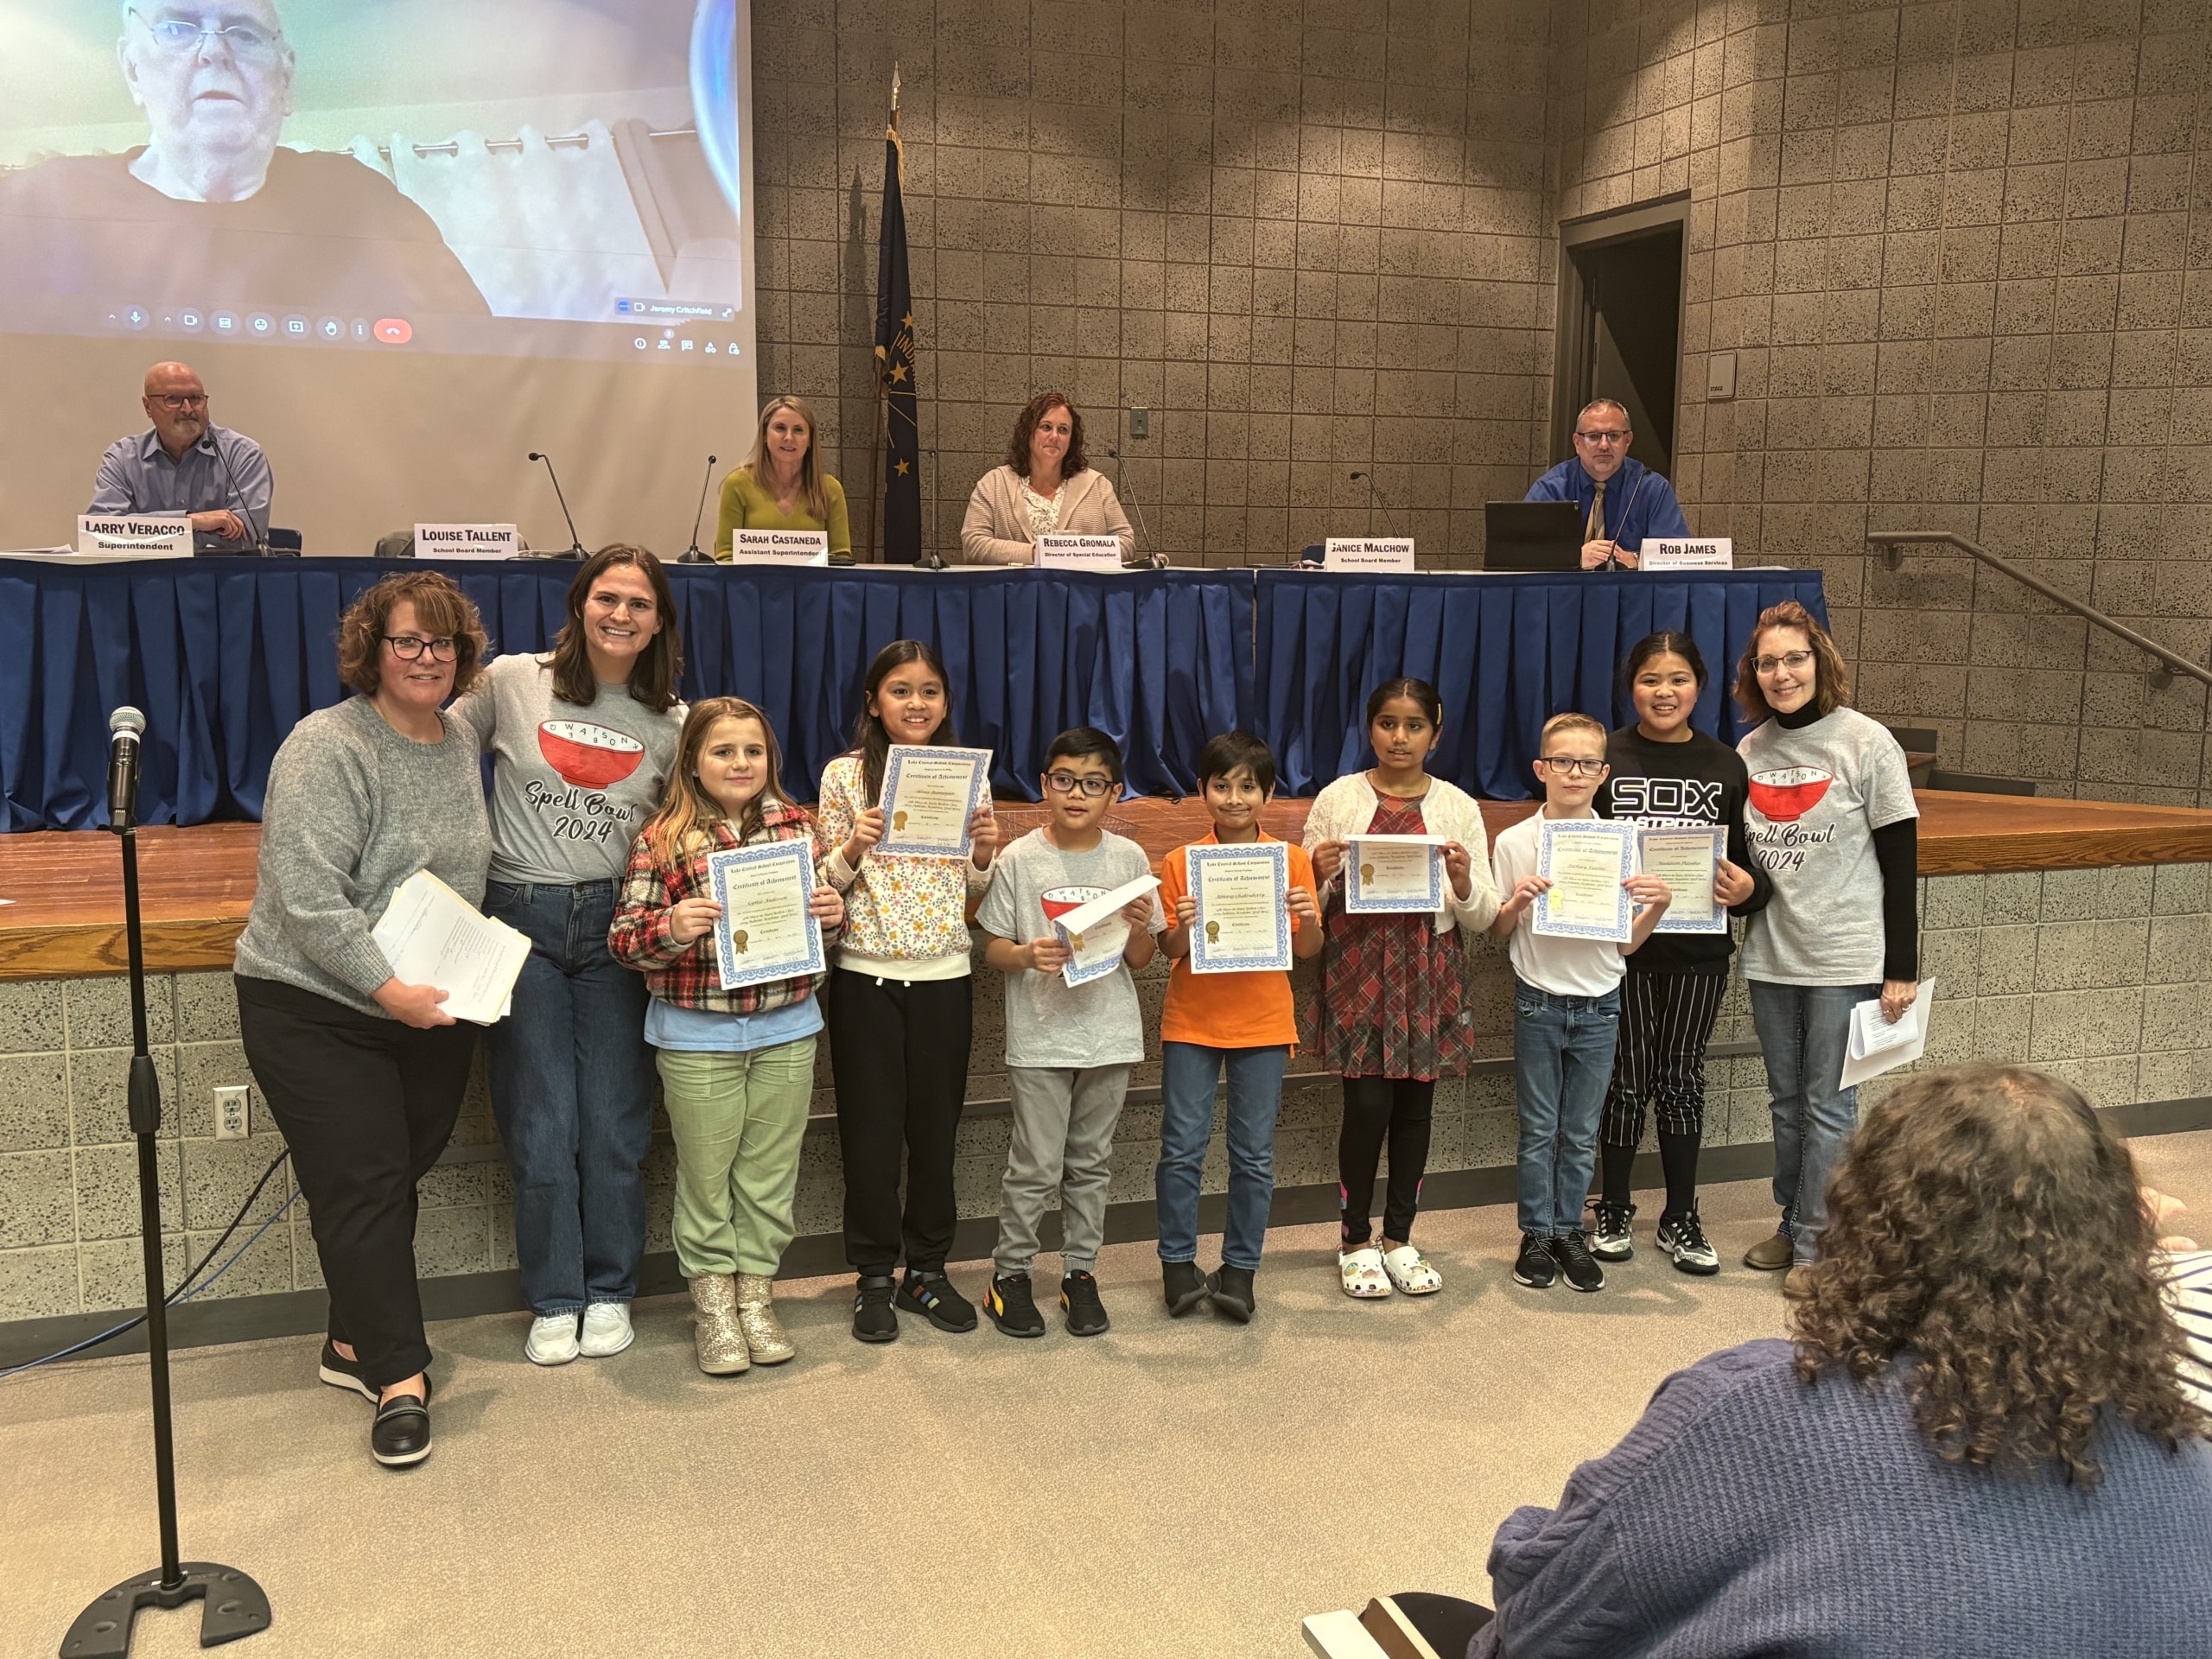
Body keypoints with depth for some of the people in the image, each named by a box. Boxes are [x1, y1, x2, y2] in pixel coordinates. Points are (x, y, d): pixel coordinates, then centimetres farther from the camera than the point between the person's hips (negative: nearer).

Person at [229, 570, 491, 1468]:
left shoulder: (462, 742, 7)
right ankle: (399, 1376, 5)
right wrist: (388, 989, -22)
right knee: (360, 1188, -3)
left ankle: (354, 1342, 29)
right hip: (320, 1012, -6)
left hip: (434, 1013, 6)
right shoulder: (326, 747, -15)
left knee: (396, 1180, 13)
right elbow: (306, 896, -21)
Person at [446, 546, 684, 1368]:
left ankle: (609, 1292, 22)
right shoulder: (512, 682, -2)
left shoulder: (672, 724, 3)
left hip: (617, 923, 1)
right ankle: (554, 1301, 18)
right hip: (522, 919, -1)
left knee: (614, 1123, 4)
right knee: (541, 1125, 2)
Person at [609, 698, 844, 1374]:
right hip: (697, 1037, -3)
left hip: (787, 1030, 3)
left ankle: (756, 1294, 27)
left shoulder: (798, 829, 3)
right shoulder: (661, 842, -6)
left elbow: (820, 920, 15)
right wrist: (671, 927, -26)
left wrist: (834, 914, -7)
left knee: (770, 1172, 12)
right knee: (706, 1174, 9)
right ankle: (712, 1303, 24)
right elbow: (624, 939, -7)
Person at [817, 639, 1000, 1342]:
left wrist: (984, 853, -10)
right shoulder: (845, 775, -2)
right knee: (871, 1127, 5)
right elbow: (826, 882, 1)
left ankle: (927, 1269, 25)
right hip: (866, 976, -2)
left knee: (936, 1125, 11)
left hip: (945, 977, 2)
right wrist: (852, 848, -18)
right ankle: (874, 1277, 19)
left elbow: (973, 890, 11)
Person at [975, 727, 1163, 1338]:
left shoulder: (1129, 859, 1)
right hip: (1041, 1036, -2)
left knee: (1091, 1162, 13)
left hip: (1110, 1033, 3)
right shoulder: (1019, 858, -6)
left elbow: (1140, 959, 6)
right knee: (1036, 1166, 1)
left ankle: (1080, 1271, 27)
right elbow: (993, 949, -2)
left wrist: (1140, 928, -15)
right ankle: (1009, 1273, 19)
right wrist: (1028, 955, -22)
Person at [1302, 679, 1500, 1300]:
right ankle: (1354, 1241, 14)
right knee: (1368, 1103, -5)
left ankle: (1399, 1238, 24)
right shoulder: (1338, 799, 1)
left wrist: (1464, 882, -15)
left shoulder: (1458, 807, 4)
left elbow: (1482, 918, 5)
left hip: (1428, 971, 2)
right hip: (1357, 965, -2)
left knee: (1415, 1105, 7)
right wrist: (1320, 873, -16)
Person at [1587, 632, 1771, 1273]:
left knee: (1682, 1079, 11)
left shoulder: (1726, 765, 4)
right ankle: (1613, 1210, 22)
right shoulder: (1605, 758, -3)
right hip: (1622, 944, -2)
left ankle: (1681, 1218, 23)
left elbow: (1745, 857, 8)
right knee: (1626, 1078, 6)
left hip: (1699, 950, 2)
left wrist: (1748, 886, -13)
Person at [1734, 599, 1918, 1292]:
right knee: (1787, 1101, 14)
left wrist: (1902, 968, -11)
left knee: (1828, 1104, 1)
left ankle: (1816, 1246, 12)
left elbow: (1901, 862, -9)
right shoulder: (1750, 751, 5)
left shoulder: (1865, 743, -9)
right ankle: (1793, 1226, 27)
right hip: (1772, 956, 5)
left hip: (1845, 959, -5)